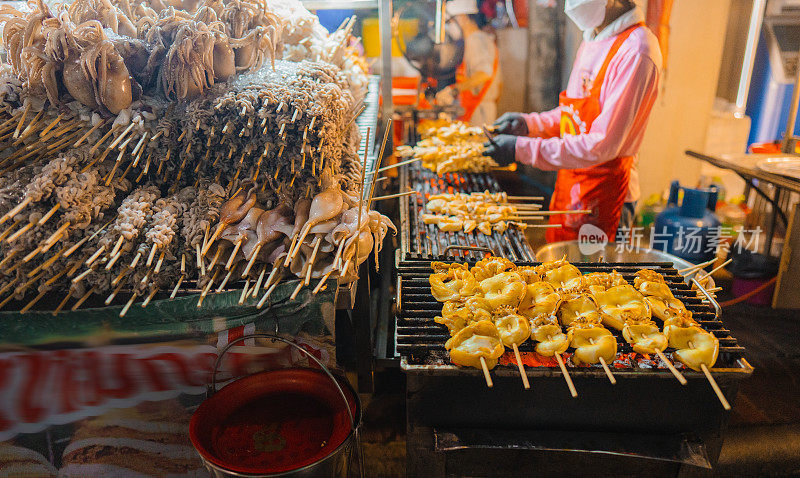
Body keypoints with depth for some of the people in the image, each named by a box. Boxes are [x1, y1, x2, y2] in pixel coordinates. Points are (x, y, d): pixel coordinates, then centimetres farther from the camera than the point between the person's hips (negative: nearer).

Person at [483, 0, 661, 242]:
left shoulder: (636, 52, -21)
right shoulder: (592, 39, 8)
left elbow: (603, 146, -26)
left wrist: (522, 149, -25)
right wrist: (529, 123, 1)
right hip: (570, 177, 8)